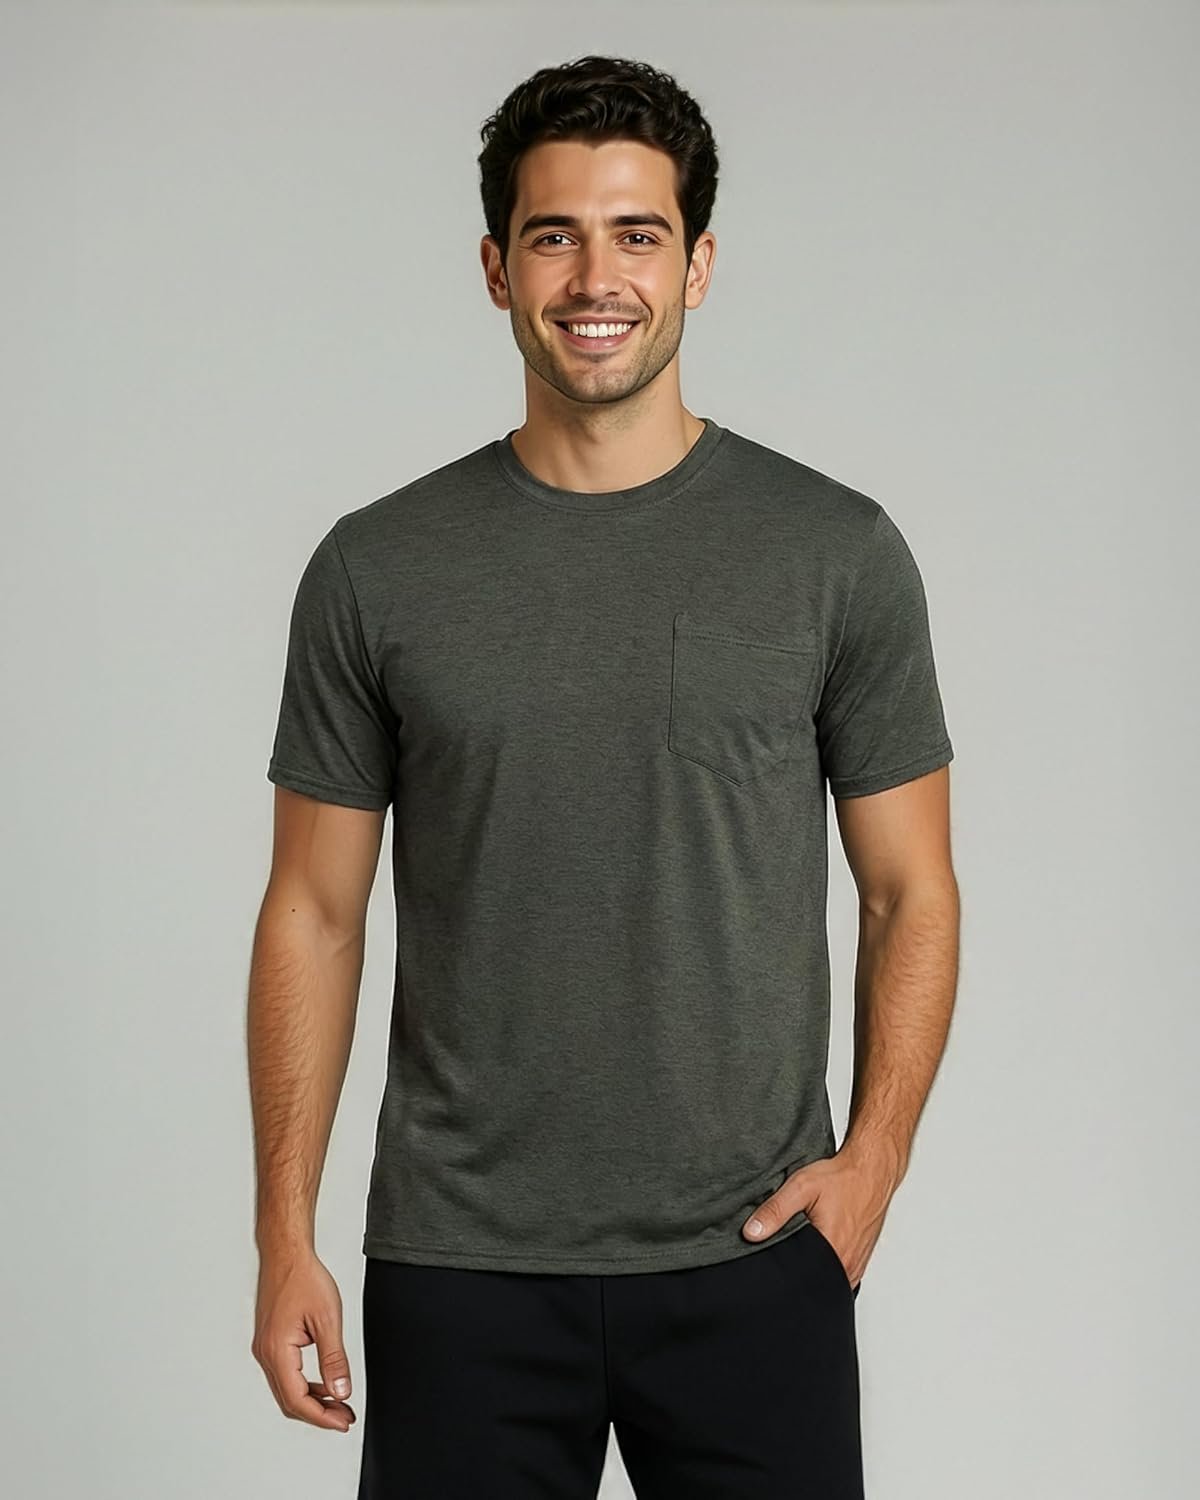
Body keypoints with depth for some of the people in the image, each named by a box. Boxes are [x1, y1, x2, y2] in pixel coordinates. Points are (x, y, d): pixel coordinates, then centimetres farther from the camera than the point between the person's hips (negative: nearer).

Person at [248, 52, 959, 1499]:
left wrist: (869, 1164, -8)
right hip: (460, 1270, 1)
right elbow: (315, 910, 5)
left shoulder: (837, 553, 0)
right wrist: (285, 1234, 0)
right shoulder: (378, 568, 2)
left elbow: (911, 894, 5)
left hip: (750, 1265, 0)